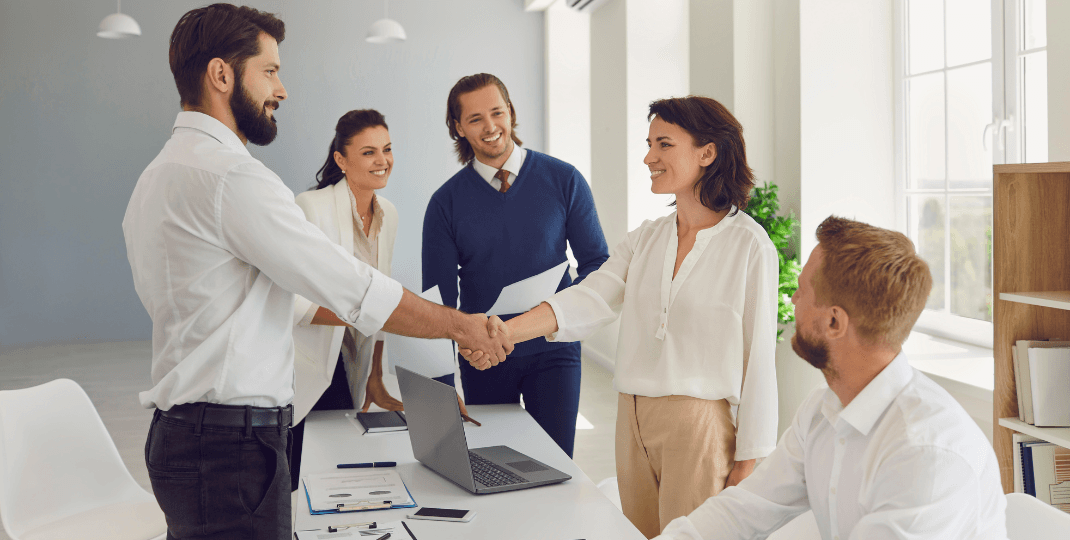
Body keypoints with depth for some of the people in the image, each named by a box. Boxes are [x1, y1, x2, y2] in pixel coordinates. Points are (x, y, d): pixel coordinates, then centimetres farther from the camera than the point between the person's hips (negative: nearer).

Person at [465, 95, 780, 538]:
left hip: (700, 424, -5)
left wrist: (749, 459, -6)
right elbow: (588, 300, -4)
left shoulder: (748, 245, -6)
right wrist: (503, 331, -20)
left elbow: (758, 355, -6)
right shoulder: (644, 240, 10)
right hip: (633, 419, 5)